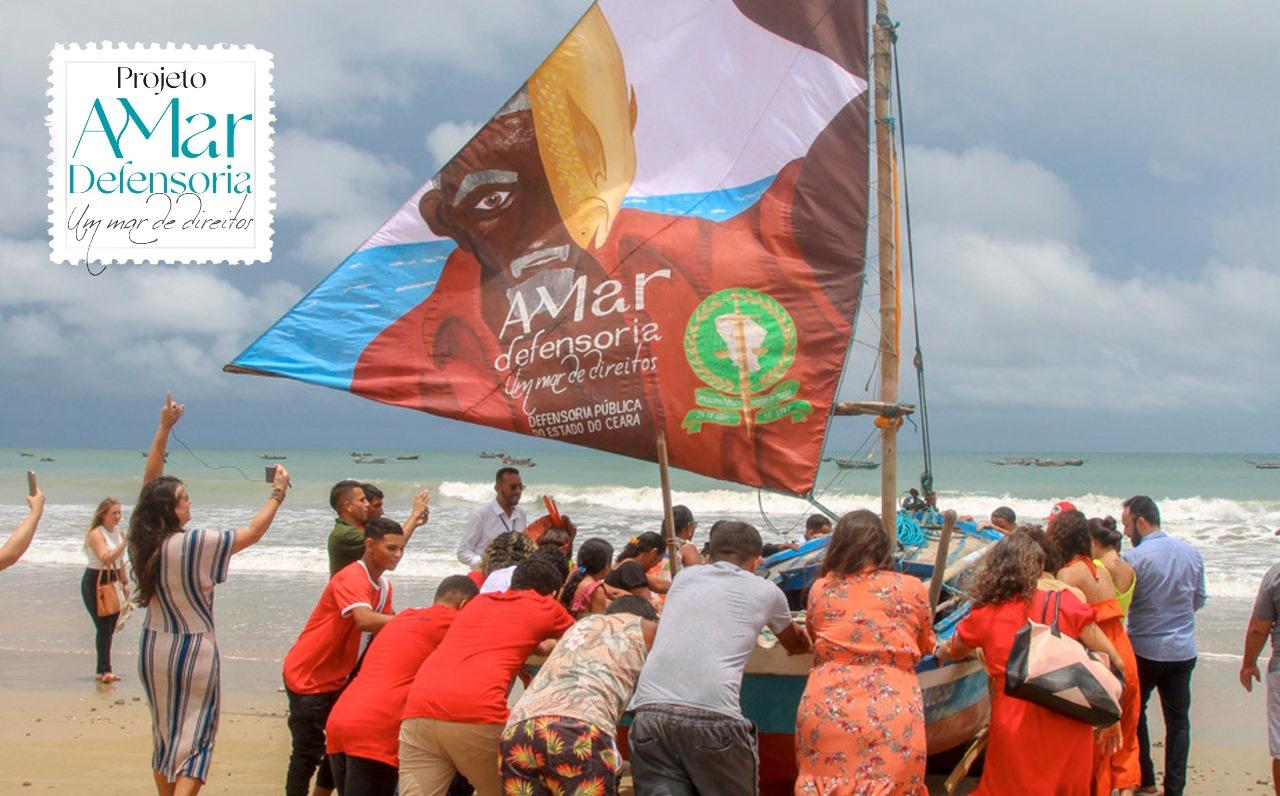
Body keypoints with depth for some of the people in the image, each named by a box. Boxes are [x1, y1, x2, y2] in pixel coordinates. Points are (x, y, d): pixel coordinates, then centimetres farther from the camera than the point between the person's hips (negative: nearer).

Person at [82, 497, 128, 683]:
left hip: (111, 582, 8)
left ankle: (103, 670, 11)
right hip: (95, 583, -8)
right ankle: (104, 670, -10)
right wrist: (125, 544, -32)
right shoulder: (96, 534, -13)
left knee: (110, 628, 6)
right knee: (103, 627, -12)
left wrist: (125, 583, 18)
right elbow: (106, 559, -26)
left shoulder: (118, 533, 12)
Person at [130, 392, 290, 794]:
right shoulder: (195, 545, -20)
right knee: (193, 737, -2)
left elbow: (150, 482, 7)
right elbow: (252, 532, -11)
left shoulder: (141, 541, -3)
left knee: (163, 732, 18)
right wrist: (277, 494, 3)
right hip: (192, 649, -6)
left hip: (154, 646, 7)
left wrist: (164, 428, 9)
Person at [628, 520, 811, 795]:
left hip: (650, 709, 3)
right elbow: (796, 643, 40)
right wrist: (803, 643, 64)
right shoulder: (766, 592, 17)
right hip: (712, 717, -3)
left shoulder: (683, 577, 24)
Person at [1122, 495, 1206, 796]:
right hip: (1183, 650, 4)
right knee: (1178, 720, 10)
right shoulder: (1191, 553, -1)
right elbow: (1200, 599, 12)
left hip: (1144, 650, -4)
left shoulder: (1134, 558, -18)